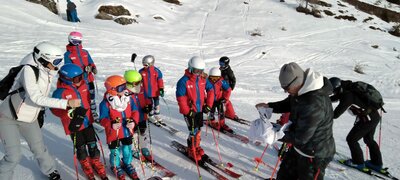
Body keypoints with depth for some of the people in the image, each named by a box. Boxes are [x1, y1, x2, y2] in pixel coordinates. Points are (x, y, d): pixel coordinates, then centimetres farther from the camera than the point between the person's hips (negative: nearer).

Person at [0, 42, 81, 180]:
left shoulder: (47, 73, -4)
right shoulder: (28, 70, -26)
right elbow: (36, 98, -35)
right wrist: (66, 103, -38)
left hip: (29, 119, 6)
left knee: (39, 149, 13)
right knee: (14, 156, -6)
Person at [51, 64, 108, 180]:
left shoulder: (83, 85, -2)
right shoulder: (61, 92, -19)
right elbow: (54, 109, -22)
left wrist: (88, 113, 11)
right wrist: (71, 112, -34)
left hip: (87, 122, 4)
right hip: (74, 125, -4)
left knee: (93, 145, 11)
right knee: (81, 148, 11)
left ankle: (96, 162, 32)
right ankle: (85, 164, 36)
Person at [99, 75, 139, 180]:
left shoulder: (128, 98, -9)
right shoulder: (106, 103, -22)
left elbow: (135, 111, -2)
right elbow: (103, 119, -20)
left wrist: (133, 121, -21)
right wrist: (111, 124, -39)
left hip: (127, 131, 4)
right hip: (113, 133, -4)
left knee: (127, 149, 22)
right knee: (115, 151, 16)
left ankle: (128, 164, 48)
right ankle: (116, 167, 44)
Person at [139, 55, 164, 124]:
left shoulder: (156, 71, -11)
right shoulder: (141, 71, -7)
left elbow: (160, 80, -5)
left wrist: (161, 89, -8)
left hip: (155, 92, 0)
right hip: (147, 92, 0)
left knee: (156, 103, 16)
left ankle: (157, 115, 34)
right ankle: (151, 116, 28)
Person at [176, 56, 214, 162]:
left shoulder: (203, 79, 0)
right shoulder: (184, 81, -18)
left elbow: (210, 90, 8)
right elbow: (180, 98, -18)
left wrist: (208, 105, 0)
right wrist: (188, 111, -18)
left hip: (200, 109, 6)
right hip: (189, 111, -6)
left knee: (198, 129, 17)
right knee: (194, 131, -4)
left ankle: (196, 146, 37)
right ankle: (192, 151, 14)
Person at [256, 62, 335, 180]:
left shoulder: (314, 105, -37)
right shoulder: (303, 90, -9)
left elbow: (300, 138, -30)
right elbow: (289, 104, 10)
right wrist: (269, 106, -6)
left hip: (314, 155, -8)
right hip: (299, 148, 9)